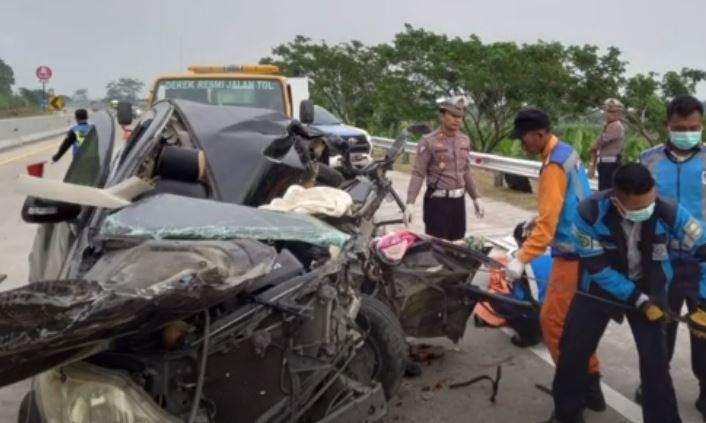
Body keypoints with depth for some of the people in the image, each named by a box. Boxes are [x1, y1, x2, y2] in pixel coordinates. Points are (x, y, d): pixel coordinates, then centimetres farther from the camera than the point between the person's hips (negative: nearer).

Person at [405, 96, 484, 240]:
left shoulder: (465, 140, 10)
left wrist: (476, 197, 19)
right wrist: (410, 203, -23)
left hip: (459, 200, 6)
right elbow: (418, 174, -14)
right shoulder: (429, 141, -10)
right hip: (438, 201, -6)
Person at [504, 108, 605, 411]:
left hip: (573, 254, -10)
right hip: (584, 248, 10)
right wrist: (537, 222, 24)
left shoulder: (553, 166, -21)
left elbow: (547, 224, -25)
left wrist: (521, 259, -25)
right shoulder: (566, 152, 9)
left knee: (553, 321, -3)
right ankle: (589, 383, 27)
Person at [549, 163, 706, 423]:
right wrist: (637, 300, -22)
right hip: (600, 287, 0)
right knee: (573, 350, 5)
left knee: (656, 360, -2)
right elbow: (596, 266, -20)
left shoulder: (668, 213, -27)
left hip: (648, 288, 1)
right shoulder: (590, 213, -29)